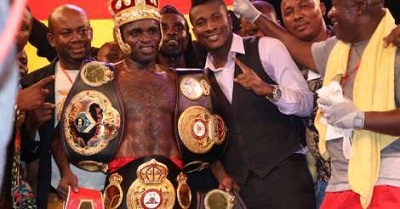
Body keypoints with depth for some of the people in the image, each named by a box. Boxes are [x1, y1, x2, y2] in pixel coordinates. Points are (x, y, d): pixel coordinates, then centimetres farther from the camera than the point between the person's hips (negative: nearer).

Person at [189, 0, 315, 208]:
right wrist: (221, 175, 3)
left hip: (283, 171, -4)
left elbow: (306, 103, -6)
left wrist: (268, 89, -22)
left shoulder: (266, 48, -3)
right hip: (238, 184, 4)